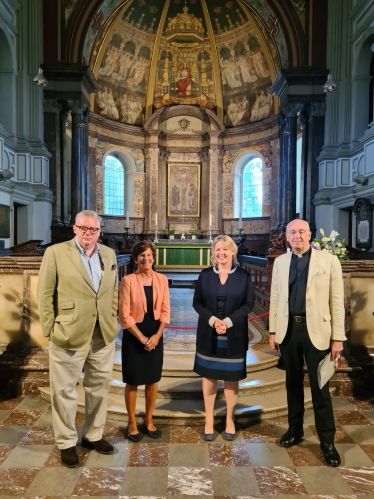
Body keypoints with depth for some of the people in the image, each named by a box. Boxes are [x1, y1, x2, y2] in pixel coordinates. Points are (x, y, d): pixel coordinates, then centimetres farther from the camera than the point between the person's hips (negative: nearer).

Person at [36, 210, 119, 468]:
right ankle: (67, 443, 30)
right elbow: (45, 294, -6)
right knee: (64, 390, 10)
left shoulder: (109, 254, 8)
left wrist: (112, 320, 6)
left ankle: (93, 435, 37)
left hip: (104, 334, 5)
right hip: (69, 334, -4)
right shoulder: (56, 253, -6)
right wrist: (50, 329, -9)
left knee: (99, 387, 17)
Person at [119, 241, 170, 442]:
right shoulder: (128, 280, -12)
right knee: (132, 381, 9)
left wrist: (157, 335, -8)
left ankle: (149, 419, 32)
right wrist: (141, 337, -13)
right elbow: (125, 315, -12)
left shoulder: (162, 280, -1)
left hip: (155, 335, 3)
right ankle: (132, 423, 27)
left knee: (152, 380, 14)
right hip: (133, 335, -3)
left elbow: (165, 310, 2)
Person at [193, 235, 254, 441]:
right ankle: (209, 420, 24)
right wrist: (212, 320, -16)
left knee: (231, 377, 10)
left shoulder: (244, 275, -3)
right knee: (209, 376, 10)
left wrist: (228, 321, -16)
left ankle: (230, 420, 28)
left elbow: (248, 304, -5)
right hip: (208, 334, 1)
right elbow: (197, 302, -1)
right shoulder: (205, 274, 0)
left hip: (234, 335, -1)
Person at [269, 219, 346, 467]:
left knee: (320, 386, 6)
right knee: (293, 382, 16)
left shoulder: (329, 260, -4)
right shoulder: (280, 262, 5)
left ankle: (327, 440, 23)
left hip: (316, 330, -3)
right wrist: (273, 330, 6)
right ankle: (295, 429, 34)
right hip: (288, 329, 3)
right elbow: (275, 298, 7)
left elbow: (337, 300, -5)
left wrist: (338, 337, -7)